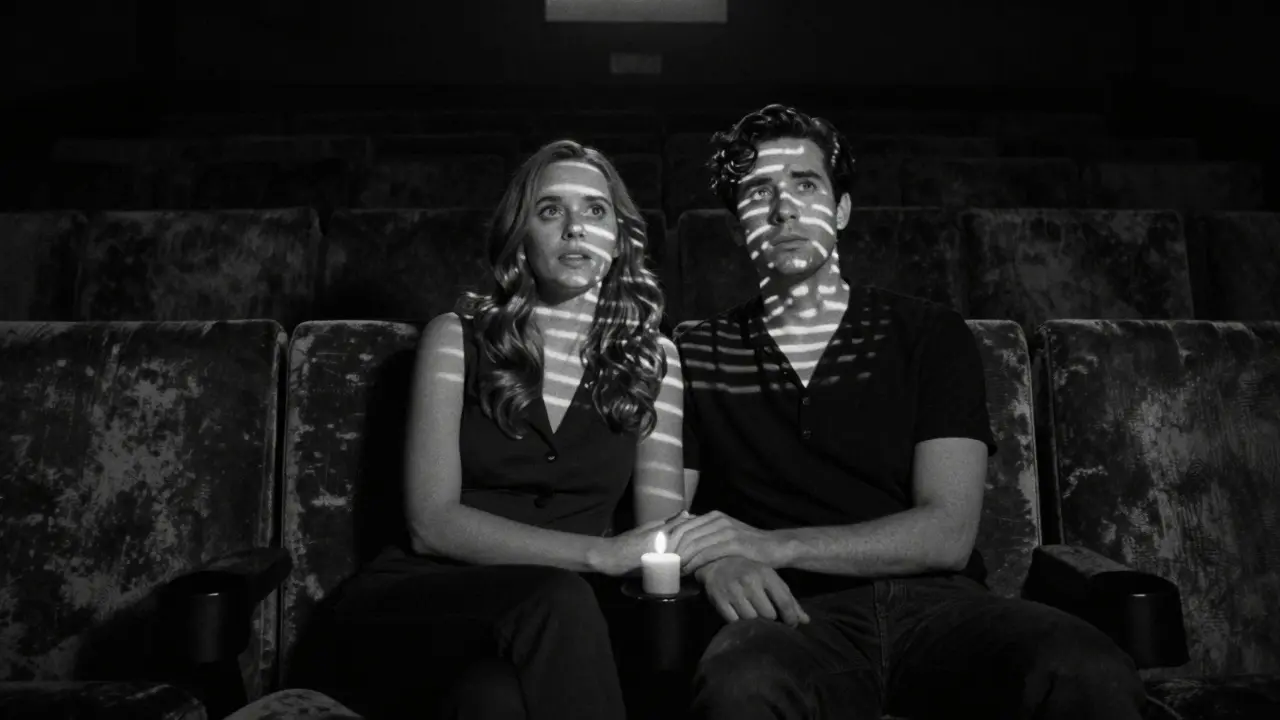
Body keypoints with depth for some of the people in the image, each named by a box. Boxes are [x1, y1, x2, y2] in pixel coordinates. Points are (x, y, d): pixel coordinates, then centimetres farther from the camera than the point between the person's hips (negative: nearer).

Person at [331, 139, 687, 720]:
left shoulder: (651, 359, 8)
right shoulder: (457, 337, 0)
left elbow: (663, 528, 0)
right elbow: (432, 524, -9)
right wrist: (599, 553, -20)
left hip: (551, 611, 1)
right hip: (423, 599, 0)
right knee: (558, 596, -32)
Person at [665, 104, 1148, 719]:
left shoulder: (930, 335, 10)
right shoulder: (694, 353, 12)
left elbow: (946, 535, -1)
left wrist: (770, 545, -12)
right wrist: (716, 560, -17)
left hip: (935, 600, 1)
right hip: (799, 616, -1)